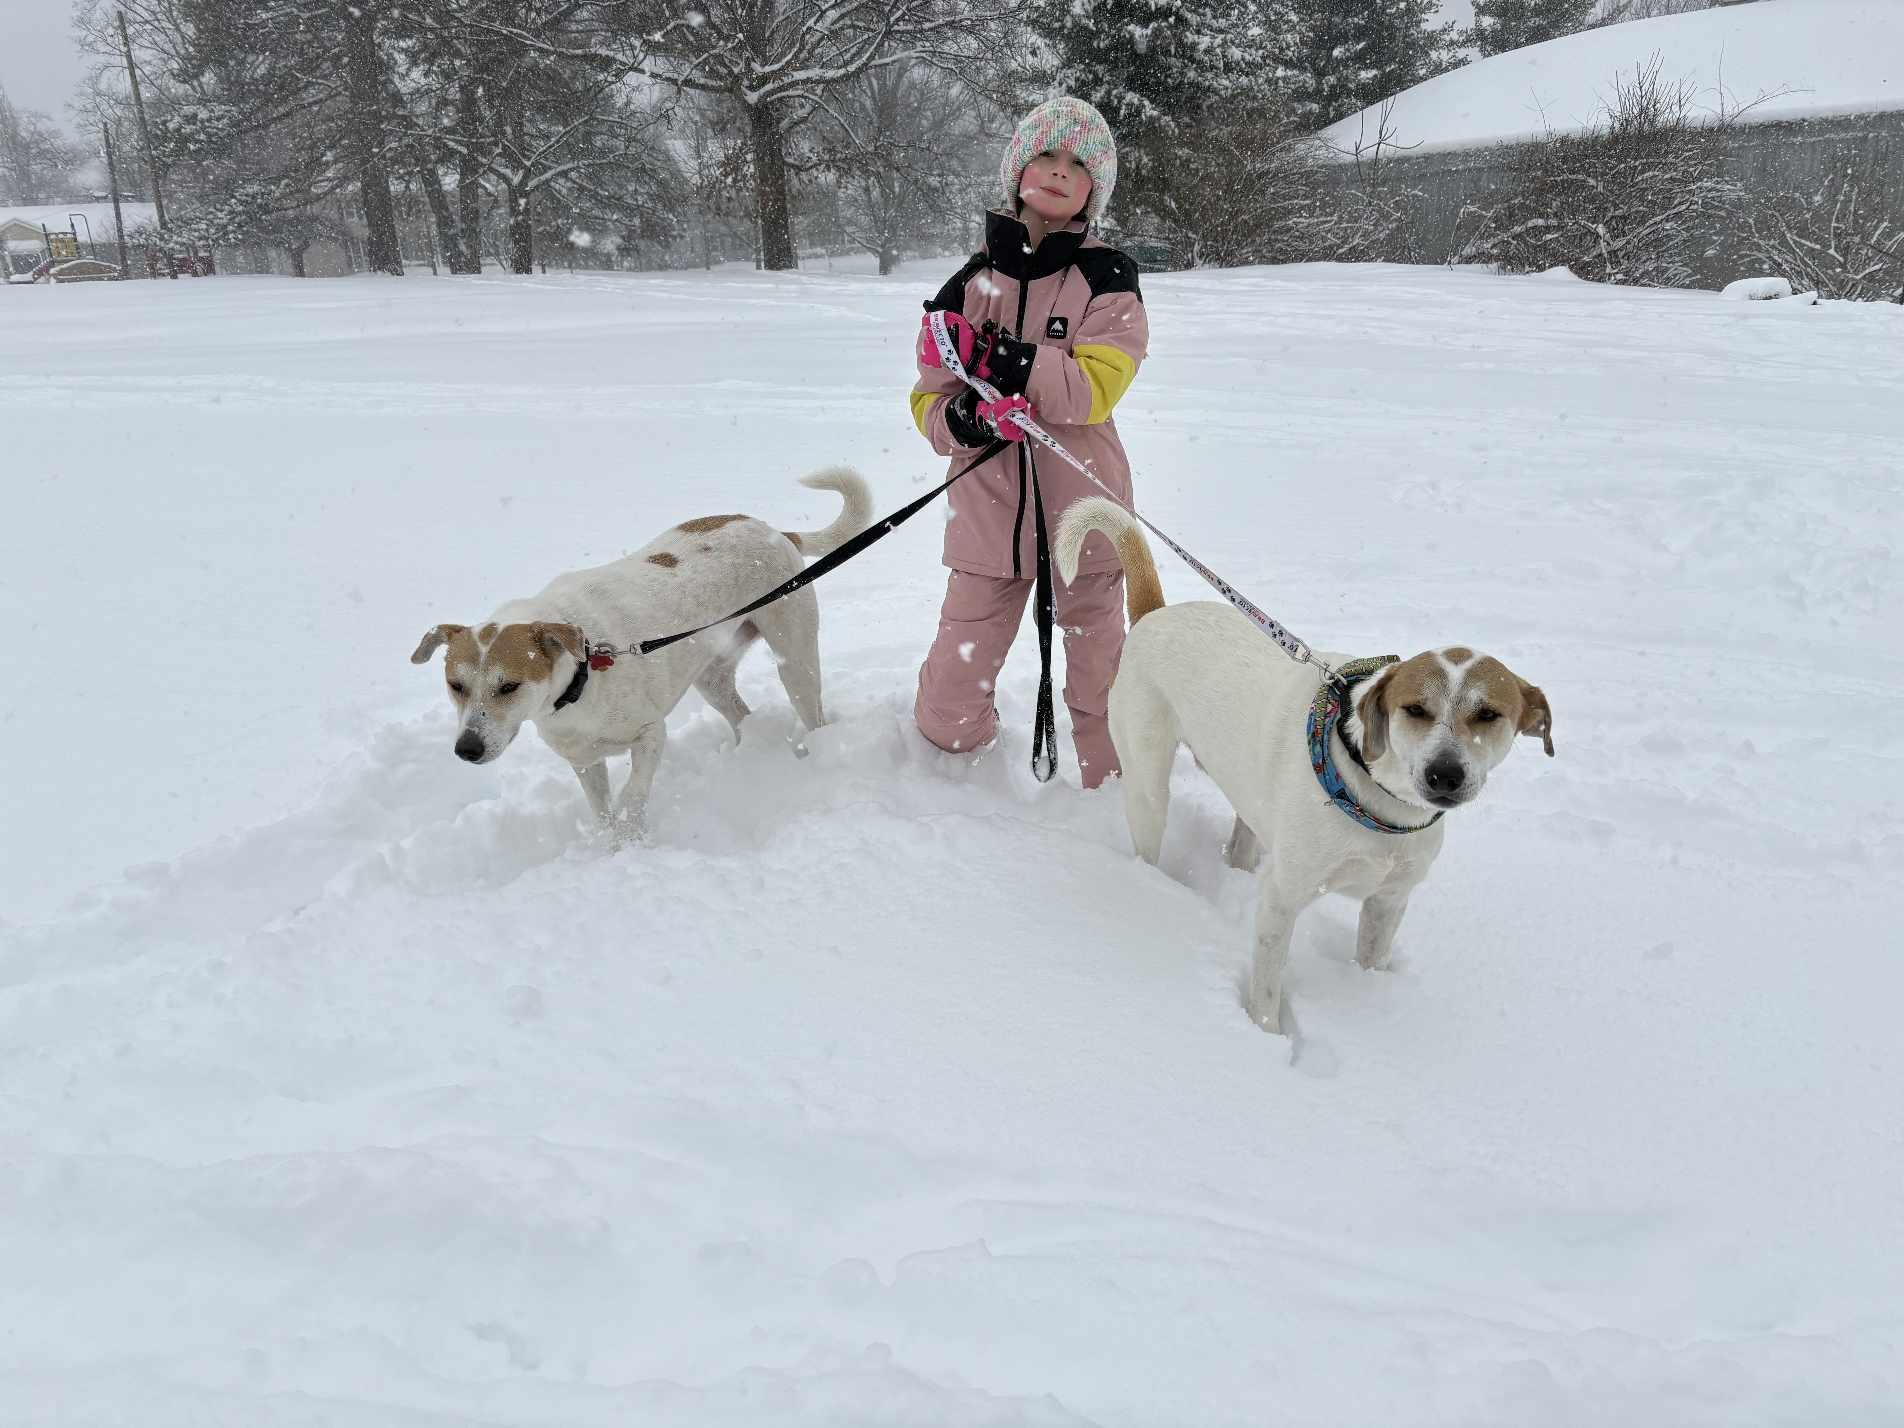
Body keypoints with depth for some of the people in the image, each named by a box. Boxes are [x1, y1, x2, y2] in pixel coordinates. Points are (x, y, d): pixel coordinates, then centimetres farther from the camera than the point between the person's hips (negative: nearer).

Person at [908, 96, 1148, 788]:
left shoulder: (1108, 277, -1)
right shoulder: (971, 281, 5)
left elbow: (1094, 387, -15)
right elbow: (929, 401, 2)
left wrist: (1001, 357, -24)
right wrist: (967, 417, -21)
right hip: (988, 515, 2)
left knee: (1100, 687, 7)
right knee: (951, 706, 8)